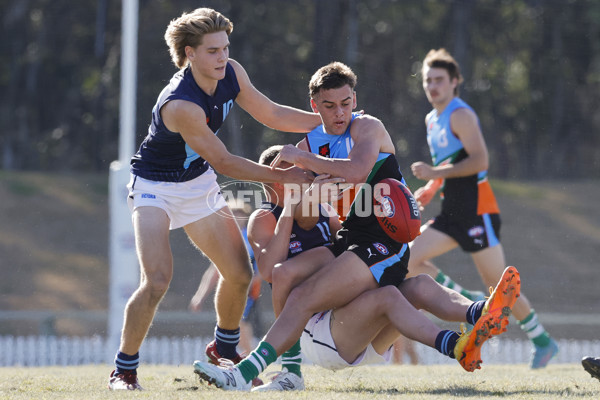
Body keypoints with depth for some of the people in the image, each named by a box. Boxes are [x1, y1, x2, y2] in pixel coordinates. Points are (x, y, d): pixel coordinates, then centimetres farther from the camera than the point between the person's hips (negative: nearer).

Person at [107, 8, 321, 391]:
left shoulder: (231, 73, -12)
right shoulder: (179, 105, -35)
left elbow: (272, 114, 1)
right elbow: (223, 162, -27)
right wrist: (284, 176, -22)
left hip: (199, 183, 7)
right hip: (156, 187, -7)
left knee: (240, 275, 8)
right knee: (157, 280, -23)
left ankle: (224, 350, 34)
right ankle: (124, 369, -7)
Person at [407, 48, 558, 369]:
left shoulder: (460, 115, -11)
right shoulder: (432, 119, 16)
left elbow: (479, 160, -22)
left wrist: (435, 173, -22)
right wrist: (430, 189, 13)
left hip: (477, 211, -9)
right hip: (452, 213, 9)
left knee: (497, 284, -4)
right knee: (409, 260, -6)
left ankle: (542, 341, 10)